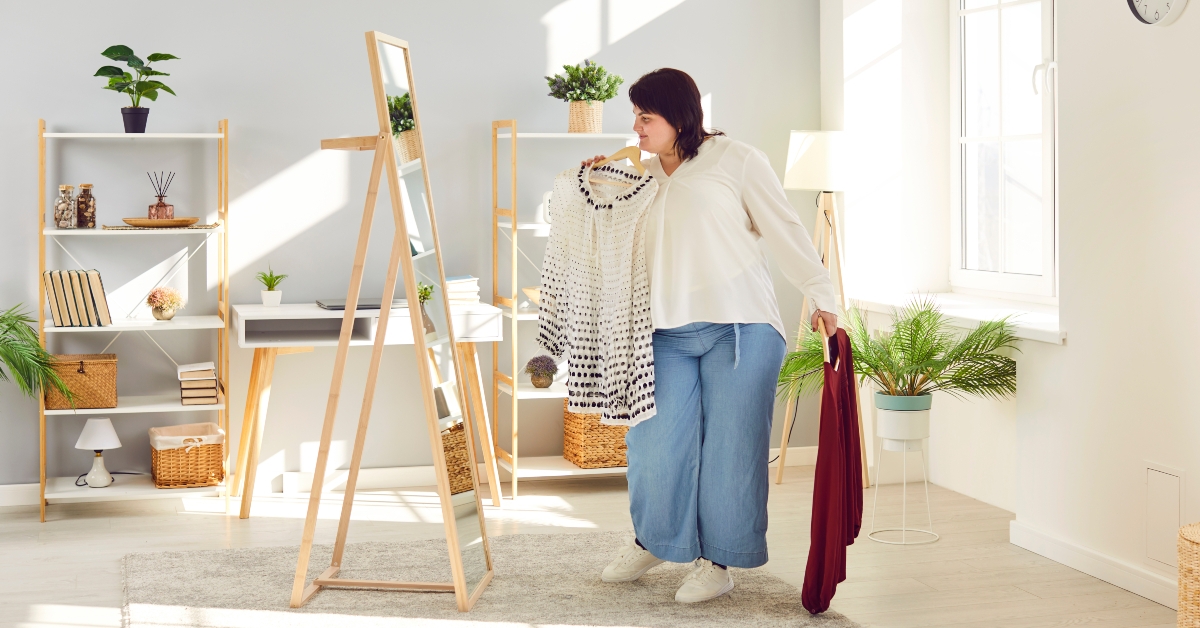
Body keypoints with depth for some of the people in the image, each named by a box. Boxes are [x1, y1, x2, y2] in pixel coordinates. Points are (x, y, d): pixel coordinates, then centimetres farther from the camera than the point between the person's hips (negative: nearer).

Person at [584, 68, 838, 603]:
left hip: (738, 328, -4)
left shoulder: (736, 161, -1)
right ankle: (652, 539, 27)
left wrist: (822, 299, -3)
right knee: (657, 441, 2)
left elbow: (785, 231, 0)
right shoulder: (643, 178, 15)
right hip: (668, 333, 4)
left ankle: (717, 561, 16)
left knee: (729, 444, 1)